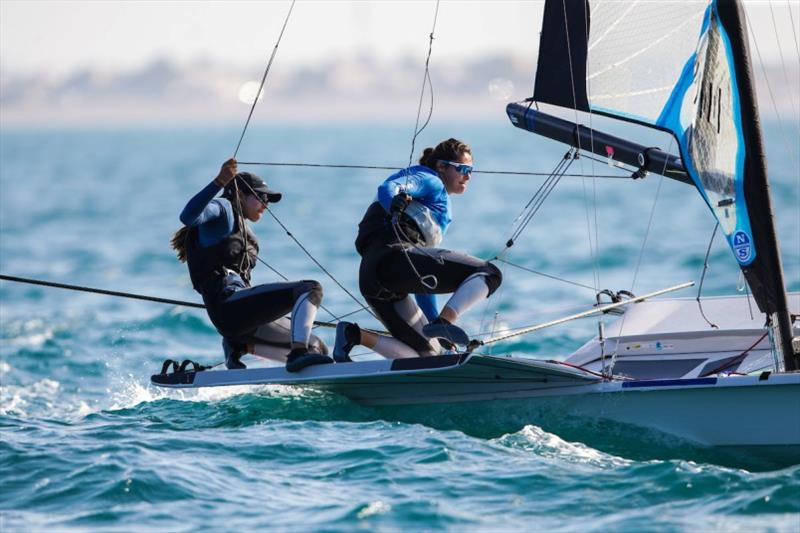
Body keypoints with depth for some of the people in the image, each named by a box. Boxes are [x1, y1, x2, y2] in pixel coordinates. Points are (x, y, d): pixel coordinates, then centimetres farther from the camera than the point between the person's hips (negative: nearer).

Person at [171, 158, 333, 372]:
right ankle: (298, 354, -38)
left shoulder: (244, 233, 31)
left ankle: (241, 347, 3)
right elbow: (188, 217, -18)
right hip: (228, 302, -9)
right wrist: (219, 183, -30)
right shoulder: (223, 209, 6)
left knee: (317, 348, 7)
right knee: (310, 289, -19)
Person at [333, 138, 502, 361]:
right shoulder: (431, 181, 11)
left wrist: (433, 319, 37)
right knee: (489, 274, -10)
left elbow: (423, 275, 39)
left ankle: (353, 334, -4)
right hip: (396, 255, -9)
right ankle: (443, 323, -32)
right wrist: (396, 203, -31)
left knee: (428, 354, 12)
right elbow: (388, 188, -11)